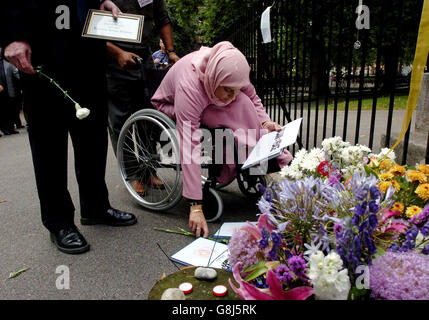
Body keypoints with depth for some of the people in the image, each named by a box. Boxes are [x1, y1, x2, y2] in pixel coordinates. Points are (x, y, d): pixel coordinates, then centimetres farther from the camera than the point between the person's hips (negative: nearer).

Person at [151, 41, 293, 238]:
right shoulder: (189, 88, -41)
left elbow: (252, 97, -4)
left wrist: (265, 122, -24)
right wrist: (195, 206, -45)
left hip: (206, 106, 6)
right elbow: (190, 150, -45)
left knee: (242, 105, -25)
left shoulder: (229, 71, -25)